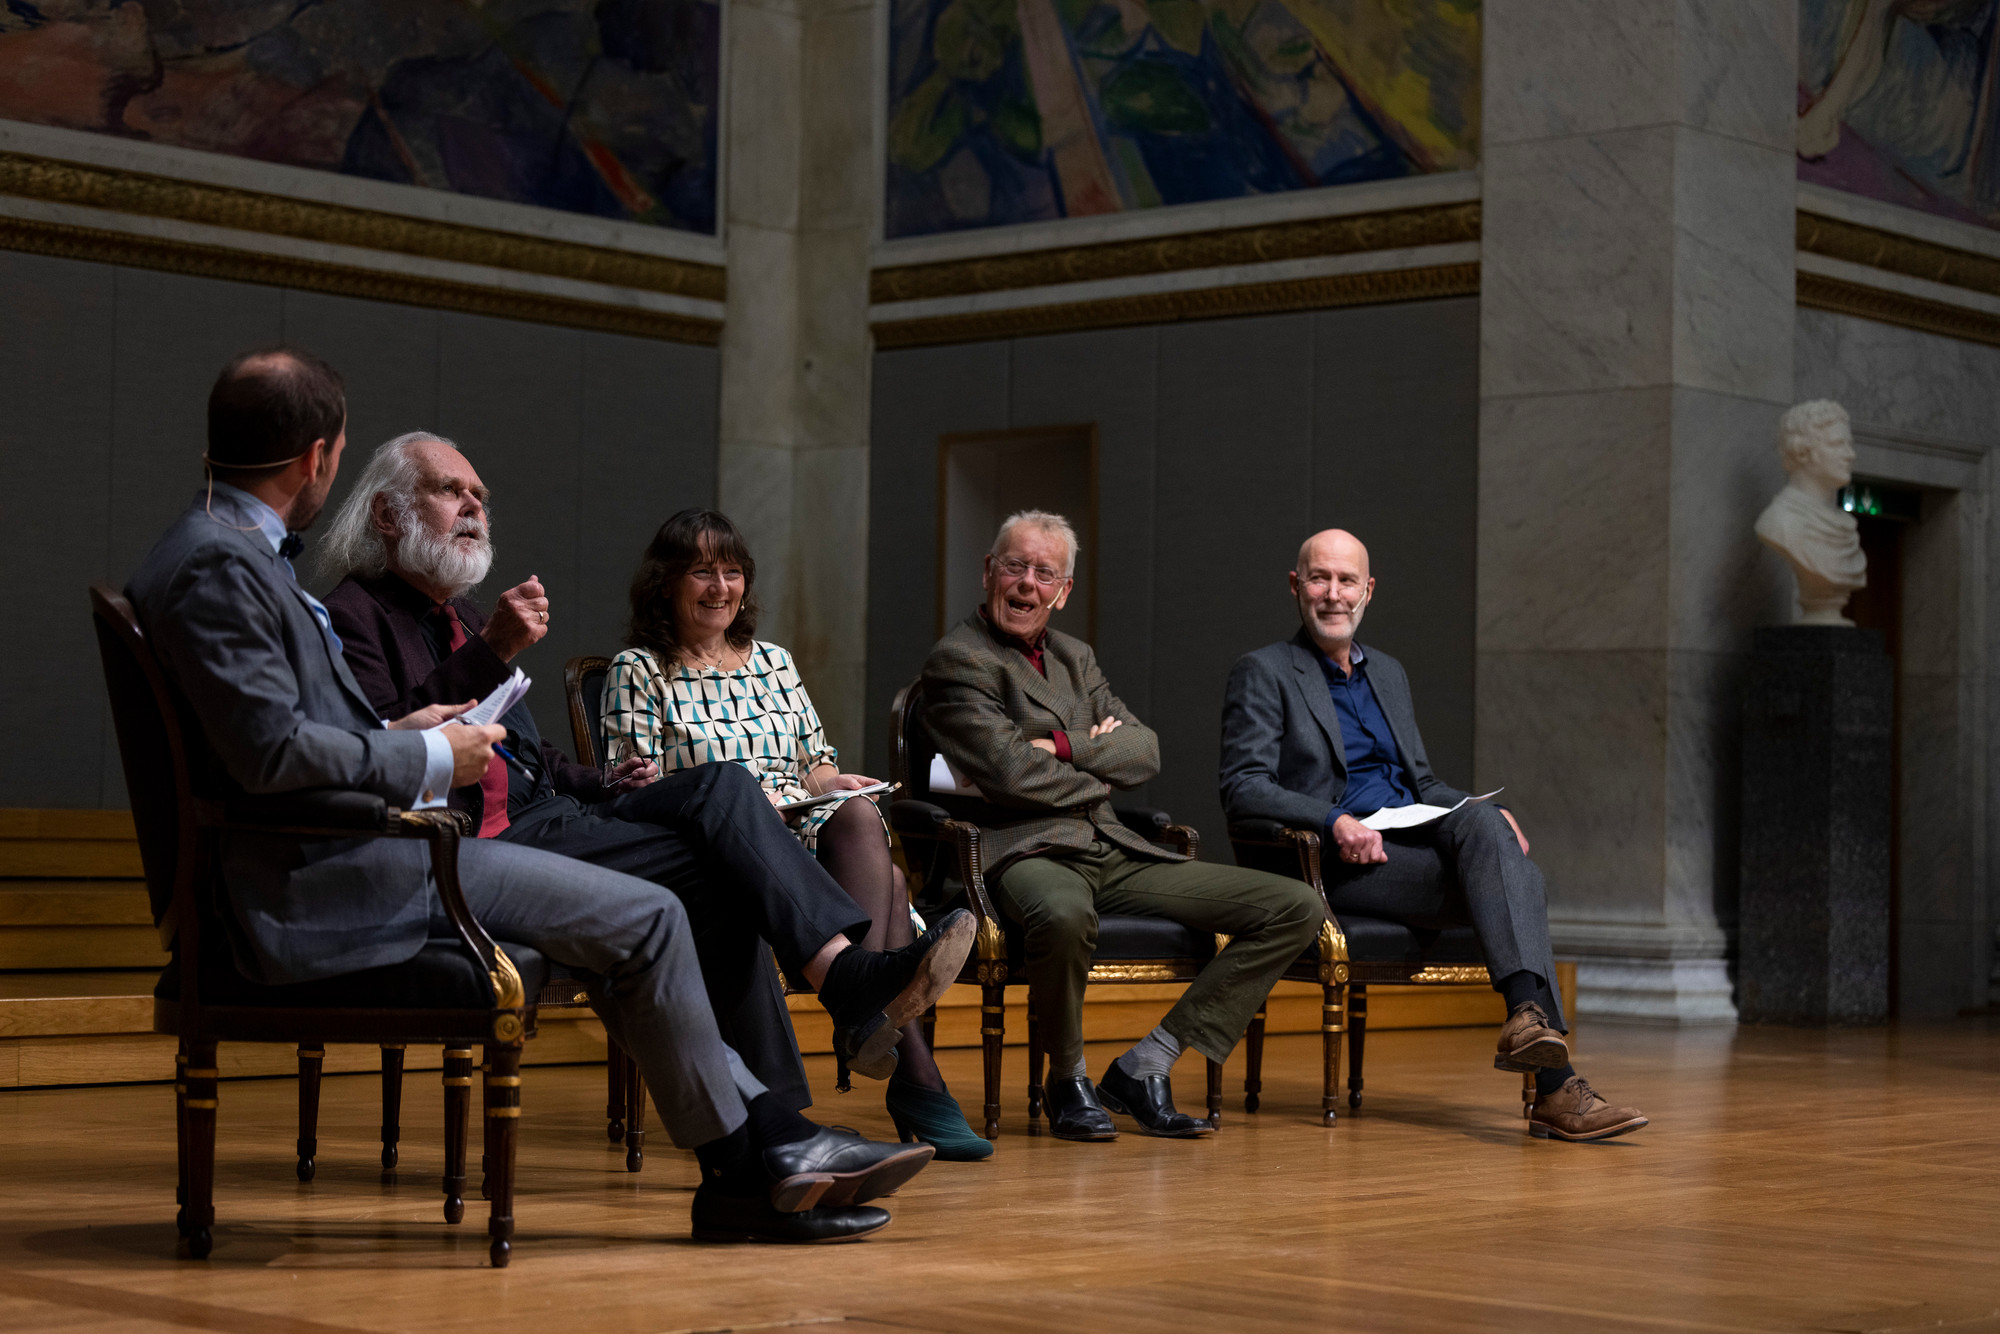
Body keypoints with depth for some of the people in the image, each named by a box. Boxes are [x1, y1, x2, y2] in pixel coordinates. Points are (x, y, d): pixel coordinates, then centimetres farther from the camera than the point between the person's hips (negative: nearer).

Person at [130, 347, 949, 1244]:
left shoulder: (230, 549, 16)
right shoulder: (216, 565, -16)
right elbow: (271, 750, -24)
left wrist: (398, 733, 13)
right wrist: (428, 759, -11)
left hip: (325, 866, 11)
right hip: (317, 892, -11)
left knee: (630, 922, 12)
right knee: (644, 920, -8)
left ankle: (770, 1141, 12)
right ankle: (743, 1164, 7)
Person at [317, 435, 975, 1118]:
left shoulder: (460, 615, 27)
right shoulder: (355, 615, -3)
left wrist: (602, 785, 10)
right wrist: (492, 651, -24)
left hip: (547, 810, 9)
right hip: (479, 844, -9)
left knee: (720, 784, -14)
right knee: (716, 865, -23)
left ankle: (844, 967, -25)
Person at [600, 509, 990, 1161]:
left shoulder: (773, 661, 26)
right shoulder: (639, 672, 9)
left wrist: (831, 782, 1)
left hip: (813, 833, 5)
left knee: (859, 817, -35)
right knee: (886, 880, -33)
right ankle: (914, 1074, -43)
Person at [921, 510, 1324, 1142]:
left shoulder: (1075, 656, 22)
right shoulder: (956, 661, -1)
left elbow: (1145, 751, 8)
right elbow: (1015, 774, -13)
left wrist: (1064, 747, -7)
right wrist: (1100, 774, 2)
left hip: (1114, 852, 7)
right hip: (1023, 852, -7)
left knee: (1297, 908, -4)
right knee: (1065, 913, -46)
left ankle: (1143, 1066, -4)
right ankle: (1068, 1079, -14)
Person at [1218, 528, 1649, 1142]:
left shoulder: (1388, 673, 26)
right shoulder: (1263, 672, 4)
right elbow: (1243, 788, -7)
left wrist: (1487, 815, 4)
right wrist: (1336, 822, -23)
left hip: (1419, 839, 6)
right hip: (1342, 863, -6)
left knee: (1478, 820, -30)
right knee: (1518, 879, -27)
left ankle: (1527, 1014, -43)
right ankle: (1554, 1086, -39)